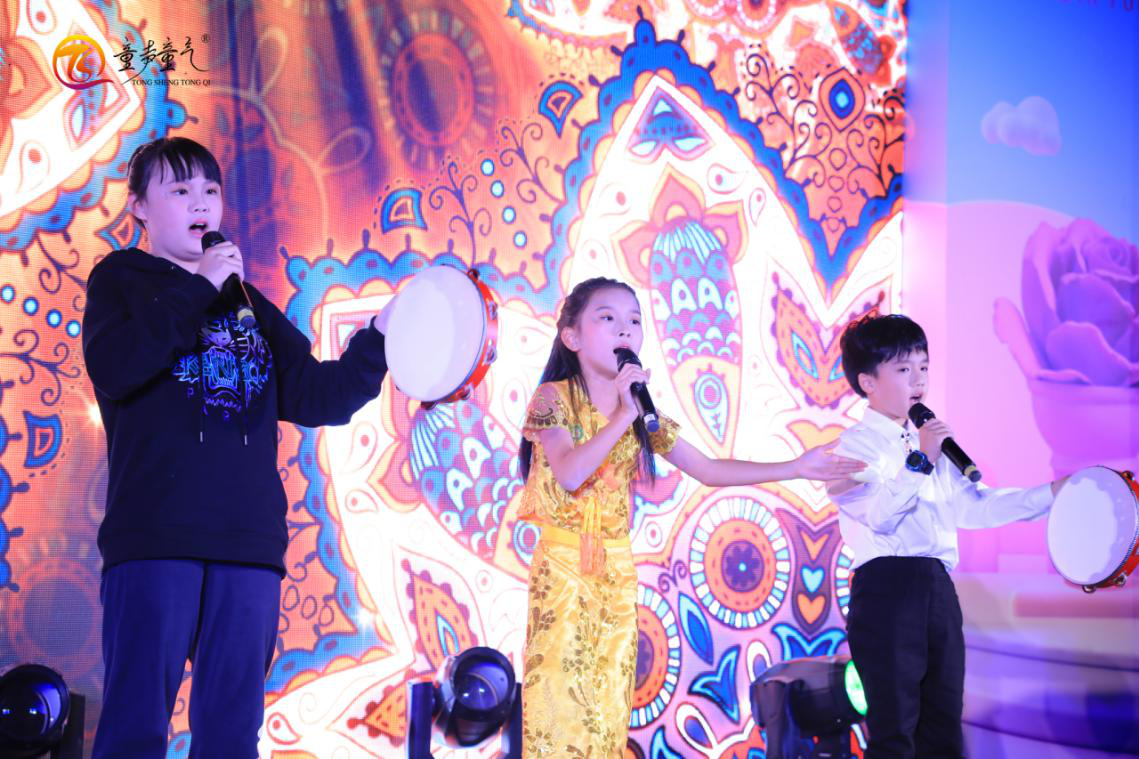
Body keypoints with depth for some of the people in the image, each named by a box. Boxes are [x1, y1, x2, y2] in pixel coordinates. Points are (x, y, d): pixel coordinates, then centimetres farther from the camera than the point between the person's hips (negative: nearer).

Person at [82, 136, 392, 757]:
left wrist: (378, 339, 3)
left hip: (250, 542, 5)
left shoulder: (248, 304, 24)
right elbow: (113, 367, -10)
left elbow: (314, 397, 17)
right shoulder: (121, 279, 11)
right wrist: (197, 289, -7)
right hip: (154, 539, -5)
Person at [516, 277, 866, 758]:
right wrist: (624, 416, -21)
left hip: (617, 569, 5)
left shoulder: (643, 414, 8)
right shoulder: (554, 398, -7)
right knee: (561, 701, -7)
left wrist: (796, 469, 4)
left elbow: (708, 470, 9)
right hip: (563, 565, -5)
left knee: (608, 707, 4)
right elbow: (570, 475, -22)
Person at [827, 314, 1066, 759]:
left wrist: (1048, 495, 13)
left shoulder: (929, 443, 21)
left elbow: (971, 507, 18)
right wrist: (919, 463, -23)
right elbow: (880, 516, -18)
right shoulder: (856, 446, -4)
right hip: (885, 590, -8)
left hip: (938, 589, 8)